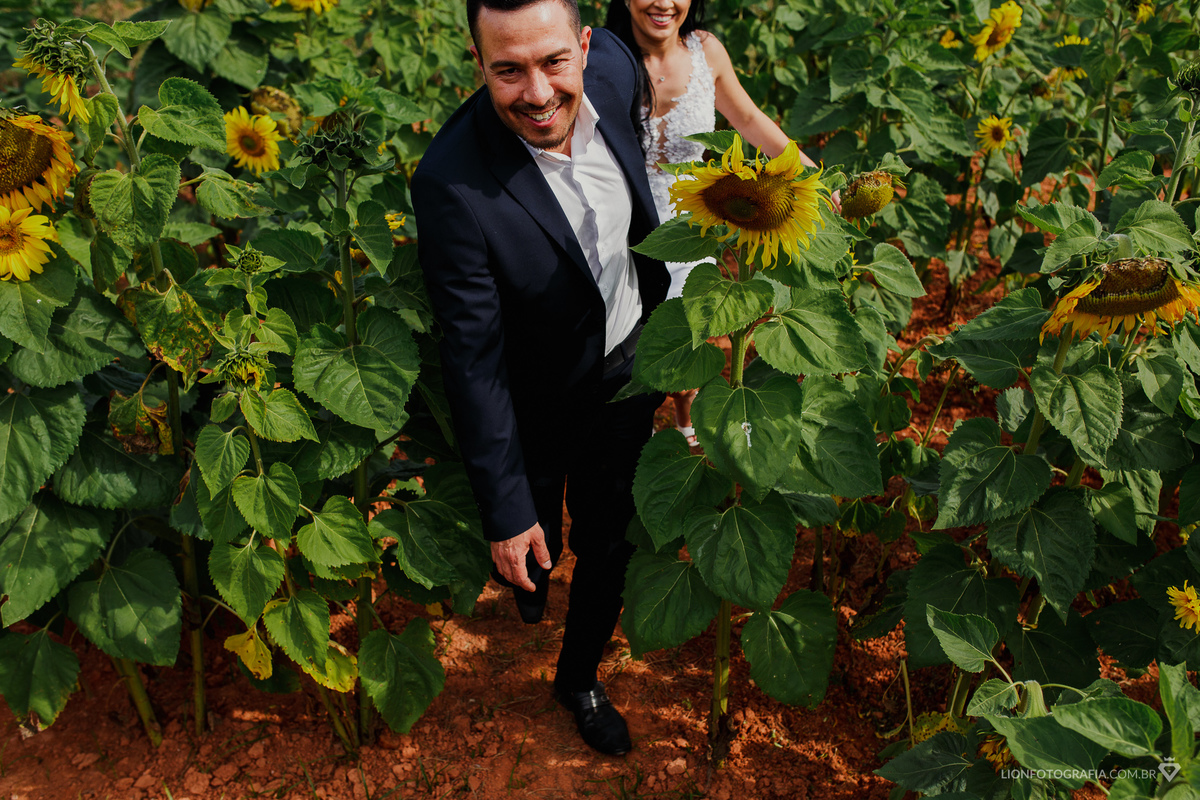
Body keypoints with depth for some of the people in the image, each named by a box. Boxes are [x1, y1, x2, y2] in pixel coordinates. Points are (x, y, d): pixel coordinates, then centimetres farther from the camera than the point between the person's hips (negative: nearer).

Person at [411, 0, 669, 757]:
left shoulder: (612, 65, -19)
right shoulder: (454, 183, -35)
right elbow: (473, 359, -27)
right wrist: (506, 513, -20)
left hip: (630, 358, 4)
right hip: (539, 401, -4)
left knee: (609, 538, 19)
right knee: (533, 544, 24)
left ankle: (579, 677, 48)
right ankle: (531, 576, 64)